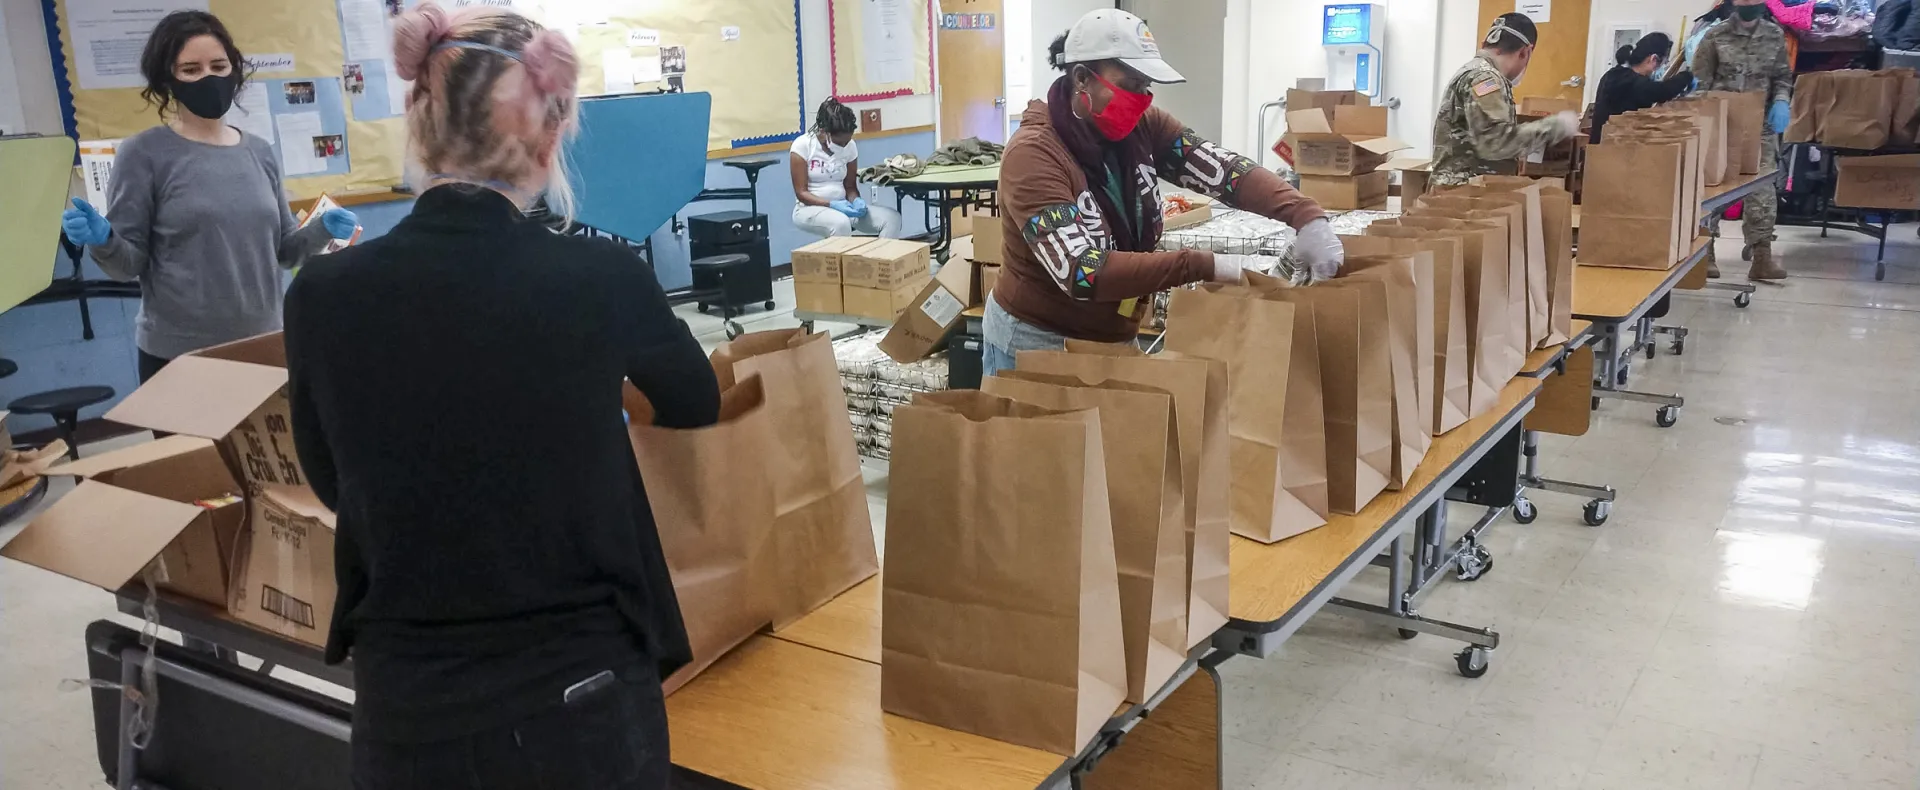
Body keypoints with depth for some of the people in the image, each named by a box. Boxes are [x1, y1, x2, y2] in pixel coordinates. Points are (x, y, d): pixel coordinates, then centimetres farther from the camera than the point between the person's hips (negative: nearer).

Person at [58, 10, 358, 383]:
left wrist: (323, 230, -6)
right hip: (176, 354, -4)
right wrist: (103, 241, -23)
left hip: (261, 345, 4)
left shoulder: (260, 152, 6)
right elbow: (130, 264, -4)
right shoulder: (144, 153, -5)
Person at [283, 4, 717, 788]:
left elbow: (333, 484, 8)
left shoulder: (325, 297, -10)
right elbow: (696, 403, 8)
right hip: (583, 693, -1)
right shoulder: (602, 280, -15)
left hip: (408, 704, 2)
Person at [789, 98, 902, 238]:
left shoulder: (850, 146, 0)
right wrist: (832, 205, -27)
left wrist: (856, 200, -15)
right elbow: (801, 192, -12)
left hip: (842, 207, 5)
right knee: (841, 223, -39)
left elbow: (850, 186, 9)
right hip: (810, 209, -5)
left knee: (892, 218, -17)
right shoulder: (803, 145, -12)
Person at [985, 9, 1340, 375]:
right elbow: (1083, 273, -32)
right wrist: (1208, 266, -34)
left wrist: (1307, 217, -31)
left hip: (1113, 339, 6)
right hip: (1037, 343, -6)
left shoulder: (1143, 127, -5)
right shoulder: (1033, 155, -24)